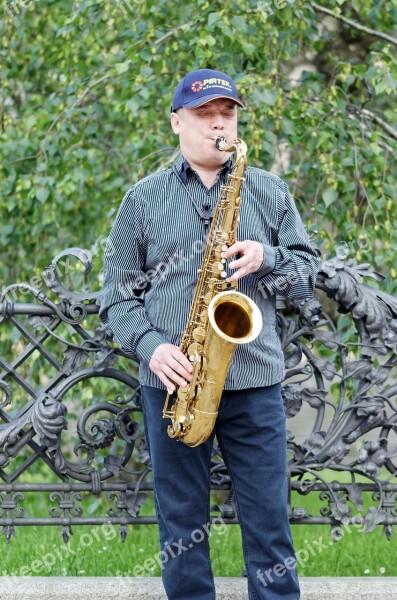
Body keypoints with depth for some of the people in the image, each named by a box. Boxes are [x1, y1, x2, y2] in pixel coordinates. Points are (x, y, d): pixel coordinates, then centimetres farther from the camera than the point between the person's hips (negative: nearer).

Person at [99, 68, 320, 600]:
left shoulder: (270, 192, 9)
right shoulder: (143, 199, 7)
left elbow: (307, 271, 10)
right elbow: (117, 292, 6)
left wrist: (267, 258, -12)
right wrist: (150, 346, -11)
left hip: (255, 380, 0)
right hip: (173, 379, 0)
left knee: (267, 515, 2)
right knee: (181, 519, 6)